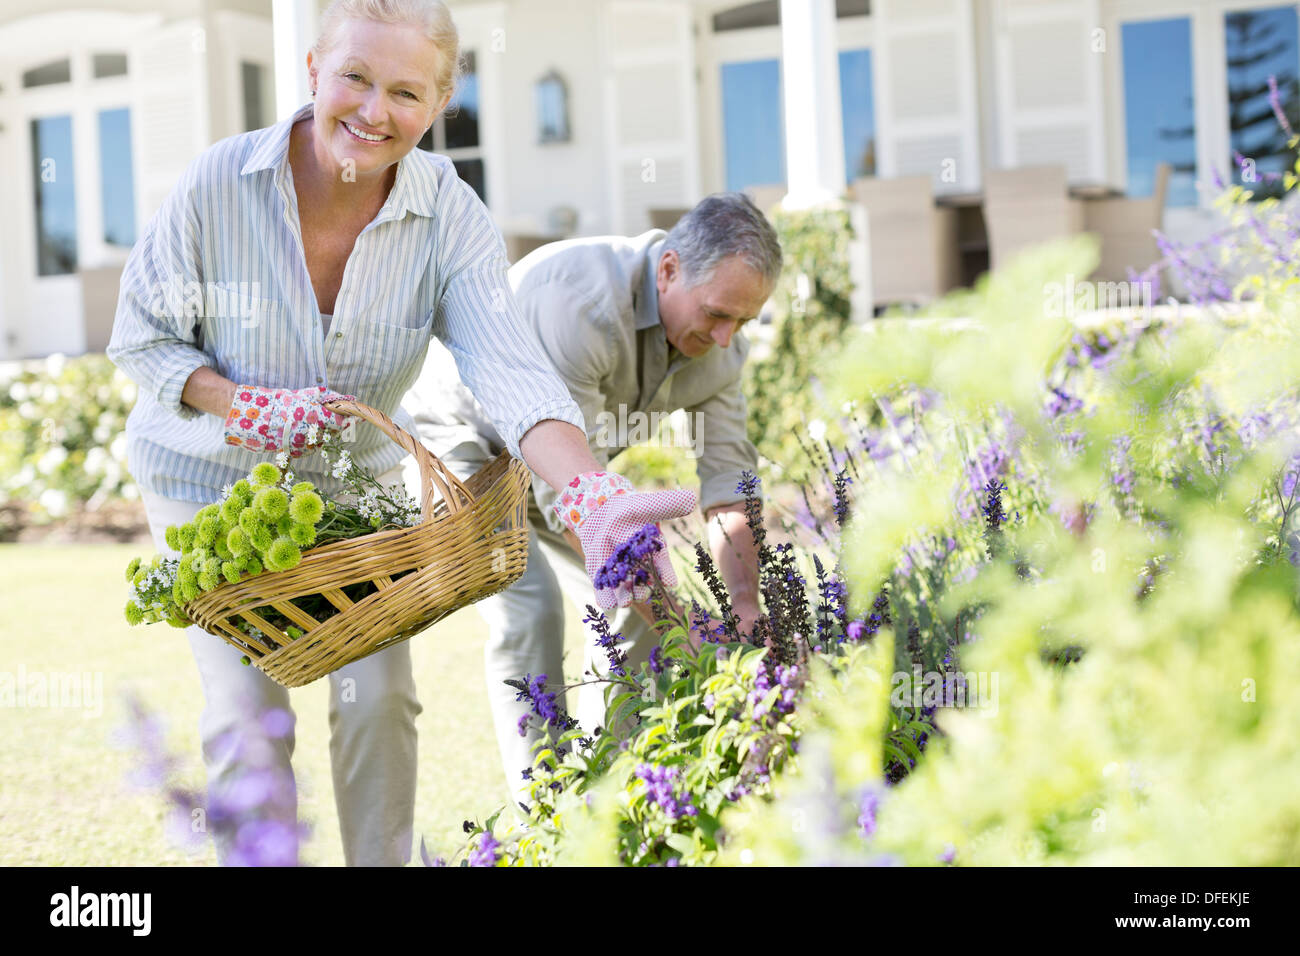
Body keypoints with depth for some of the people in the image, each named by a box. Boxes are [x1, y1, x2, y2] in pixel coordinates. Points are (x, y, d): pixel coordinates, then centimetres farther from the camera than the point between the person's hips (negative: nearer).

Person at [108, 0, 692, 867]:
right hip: (213, 482, -1)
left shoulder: (451, 217, -19)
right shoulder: (218, 185, -22)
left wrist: (599, 495, -51)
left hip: (357, 479, 1)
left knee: (378, 698, -3)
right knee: (247, 717, -4)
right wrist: (251, 406, -27)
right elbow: (143, 337, -9)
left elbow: (510, 368, -33)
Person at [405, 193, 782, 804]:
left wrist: (748, 609, -24)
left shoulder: (717, 342, -15)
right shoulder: (577, 302, -40)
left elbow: (725, 481, -12)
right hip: (460, 440, -8)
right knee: (529, 605, -24)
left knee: (633, 607, 0)